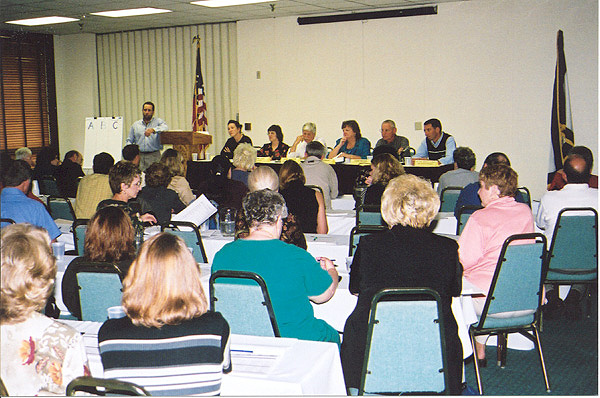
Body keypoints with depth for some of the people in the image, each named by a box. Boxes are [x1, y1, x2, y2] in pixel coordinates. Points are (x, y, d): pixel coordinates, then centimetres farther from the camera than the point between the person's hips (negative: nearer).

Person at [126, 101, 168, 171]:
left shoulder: (158, 121, 9)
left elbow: (165, 128, -13)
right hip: (139, 156, 2)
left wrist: (153, 130, -29)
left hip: (154, 156, -2)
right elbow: (129, 140, 21)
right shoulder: (135, 125, 19)